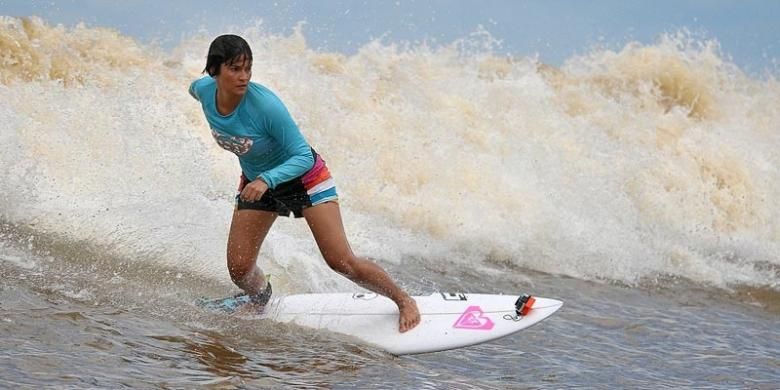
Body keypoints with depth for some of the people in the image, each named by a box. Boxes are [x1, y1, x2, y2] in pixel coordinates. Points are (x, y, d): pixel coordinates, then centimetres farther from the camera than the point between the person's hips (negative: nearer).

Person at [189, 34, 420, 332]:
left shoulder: (264, 104, -34)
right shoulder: (203, 90, -18)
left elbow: (303, 156, -29)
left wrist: (266, 180, -44)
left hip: (304, 177, -5)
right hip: (256, 181, 5)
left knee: (341, 261, -12)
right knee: (239, 269, -2)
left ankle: (404, 302, 7)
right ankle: (261, 303, 33)